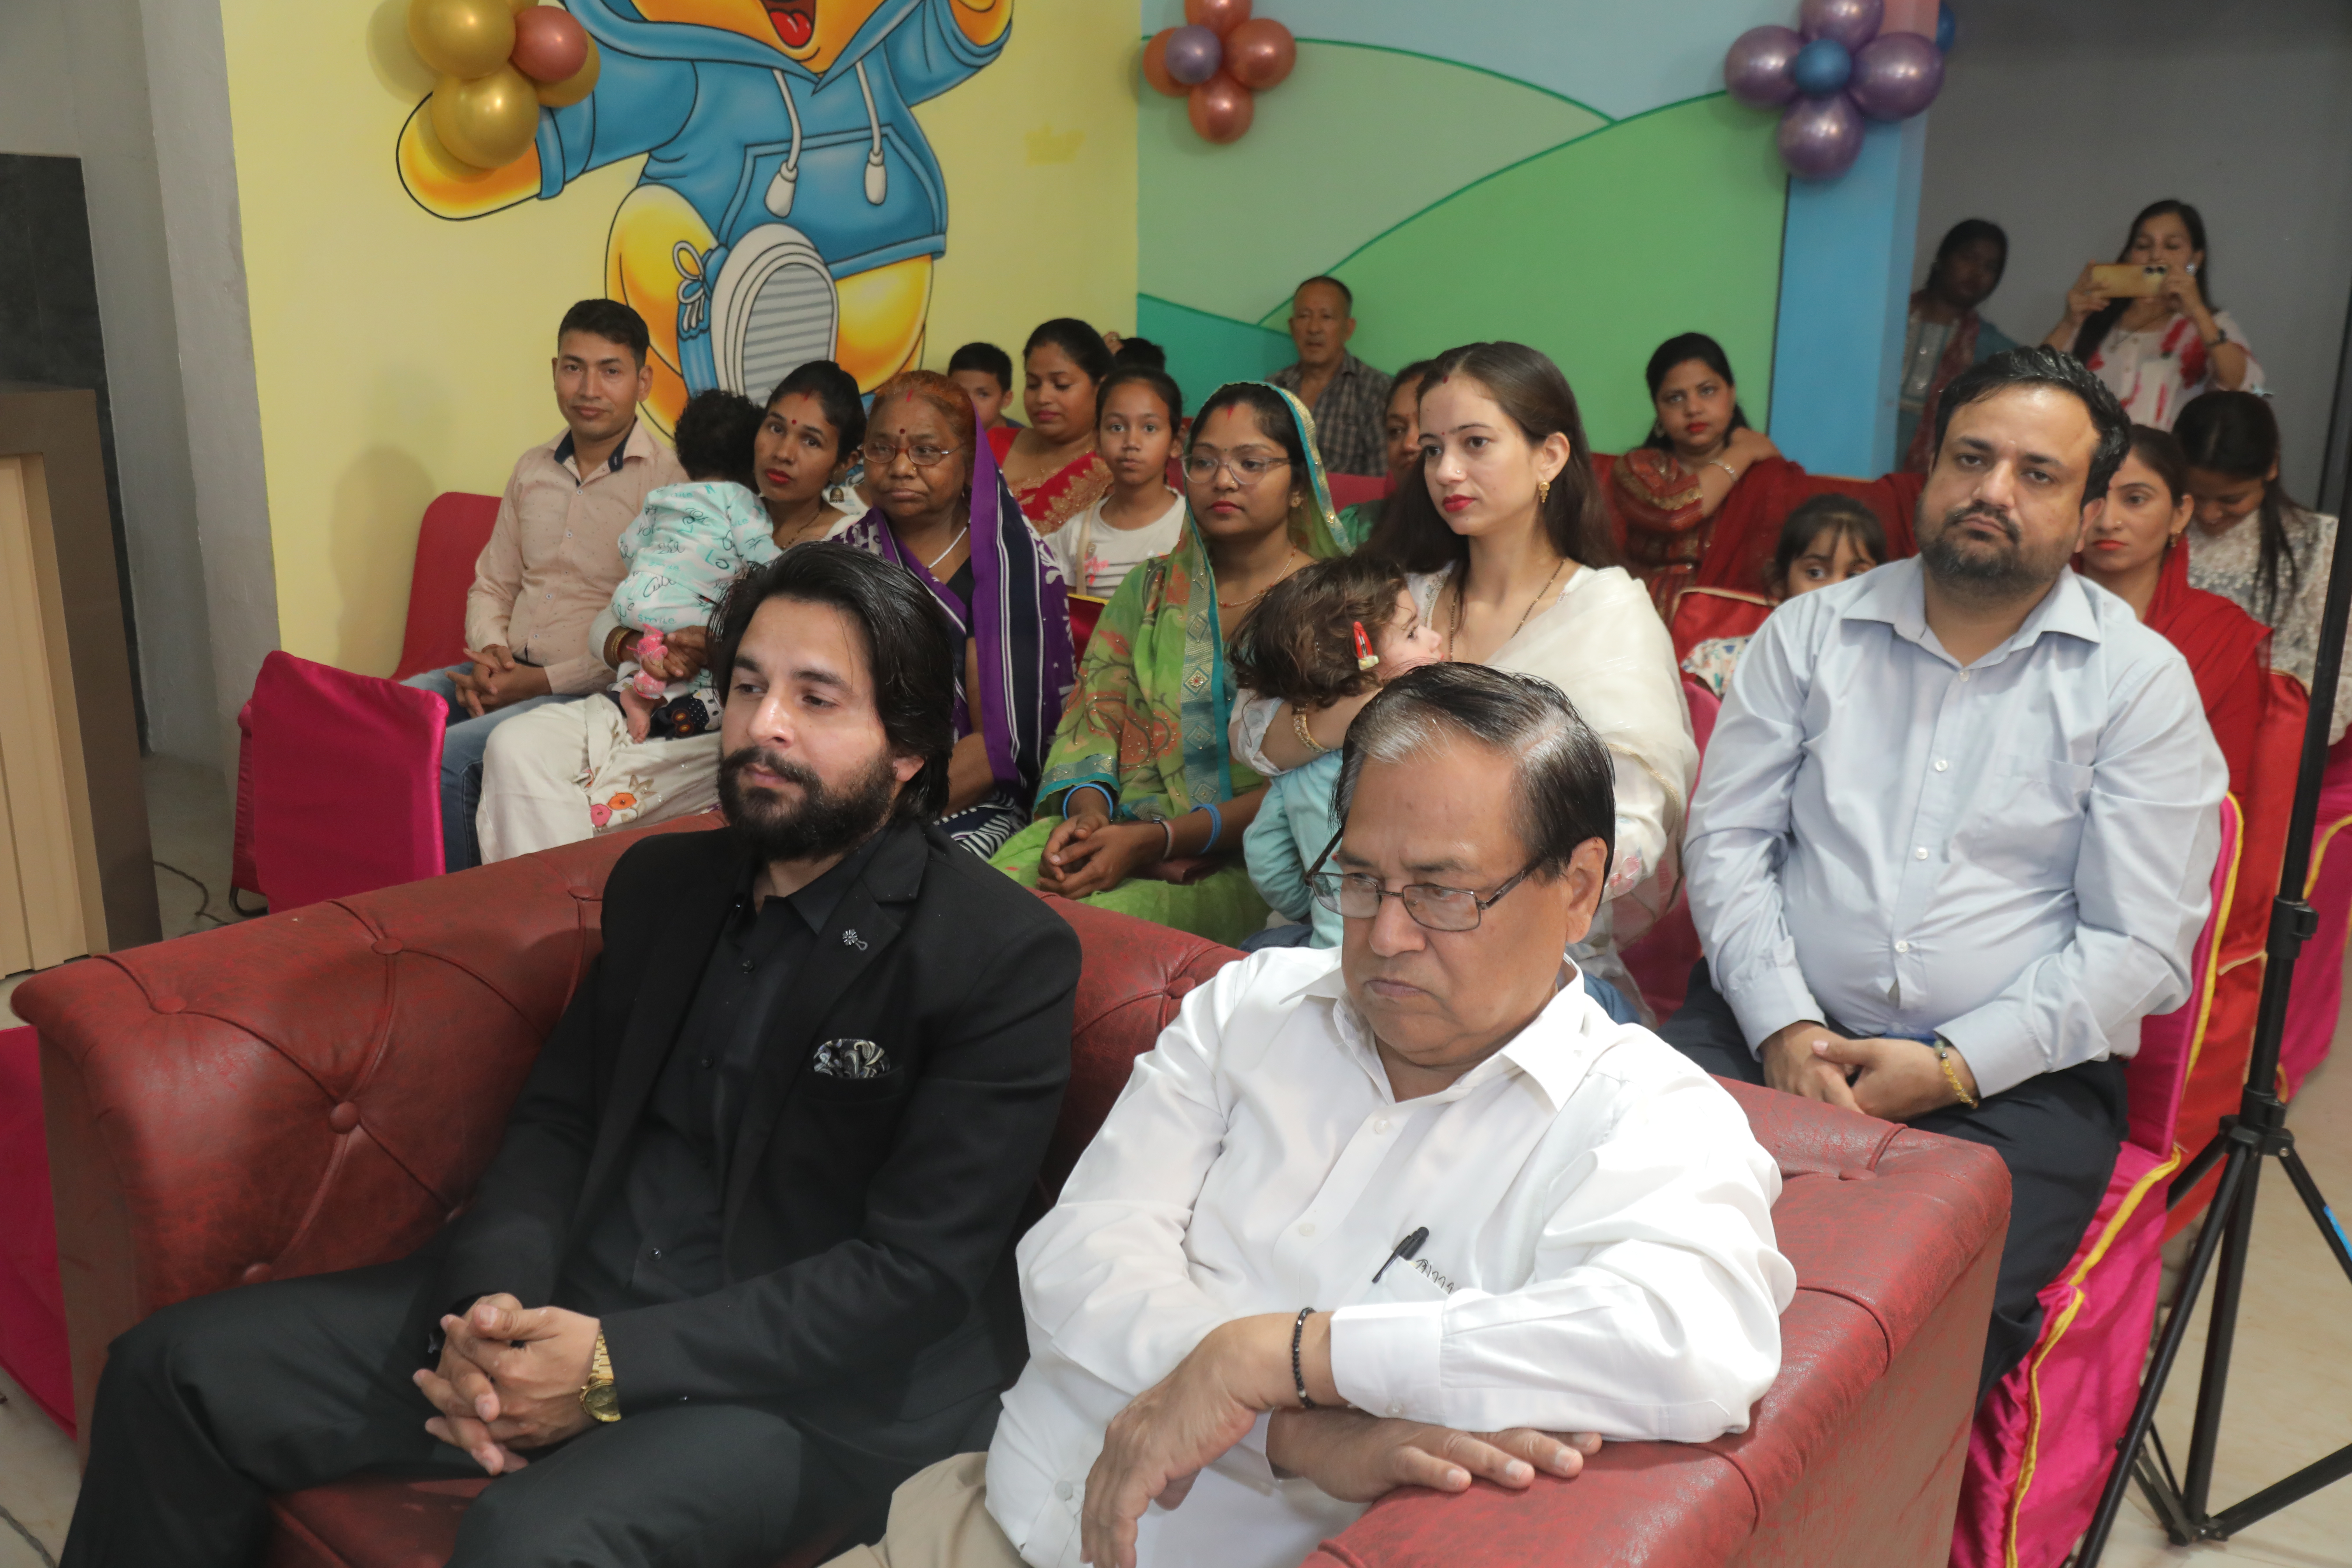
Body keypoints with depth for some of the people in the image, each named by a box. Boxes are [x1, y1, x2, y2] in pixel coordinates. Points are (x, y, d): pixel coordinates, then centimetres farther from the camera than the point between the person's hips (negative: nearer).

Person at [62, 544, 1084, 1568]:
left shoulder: (1005, 959, -12)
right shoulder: (659, 884, 11)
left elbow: (917, 1273, -16)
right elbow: (556, 1116, 11)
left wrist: (620, 1365, -20)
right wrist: (494, 1297, -10)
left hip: (804, 1384, -6)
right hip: (569, 1305, 7)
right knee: (174, 1371, -2)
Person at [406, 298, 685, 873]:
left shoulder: (671, 483, -9)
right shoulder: (531, 471, 15)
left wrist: (543, 681, -16)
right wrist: (489, 653, -1)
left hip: (595, 691, -6)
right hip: (507, 674, 7)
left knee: (448, 756, -26)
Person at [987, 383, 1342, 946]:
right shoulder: (1149, 588, 19)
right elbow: (1092, 715, 10)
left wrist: (1158, 839, -19)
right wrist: (1087, 810, -14)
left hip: (1238, 866, -4)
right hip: (1116, 833, 4)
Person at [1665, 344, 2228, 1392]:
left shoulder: (2142, 681, 5)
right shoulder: (1811, 633, 11)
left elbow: (2140, 945, -1)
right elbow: (1725, 841, 5)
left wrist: (1952, 1067, -12)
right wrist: (1784, 1028, -10)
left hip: (2016, 1074, -2)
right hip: (1780, 1026, 2)